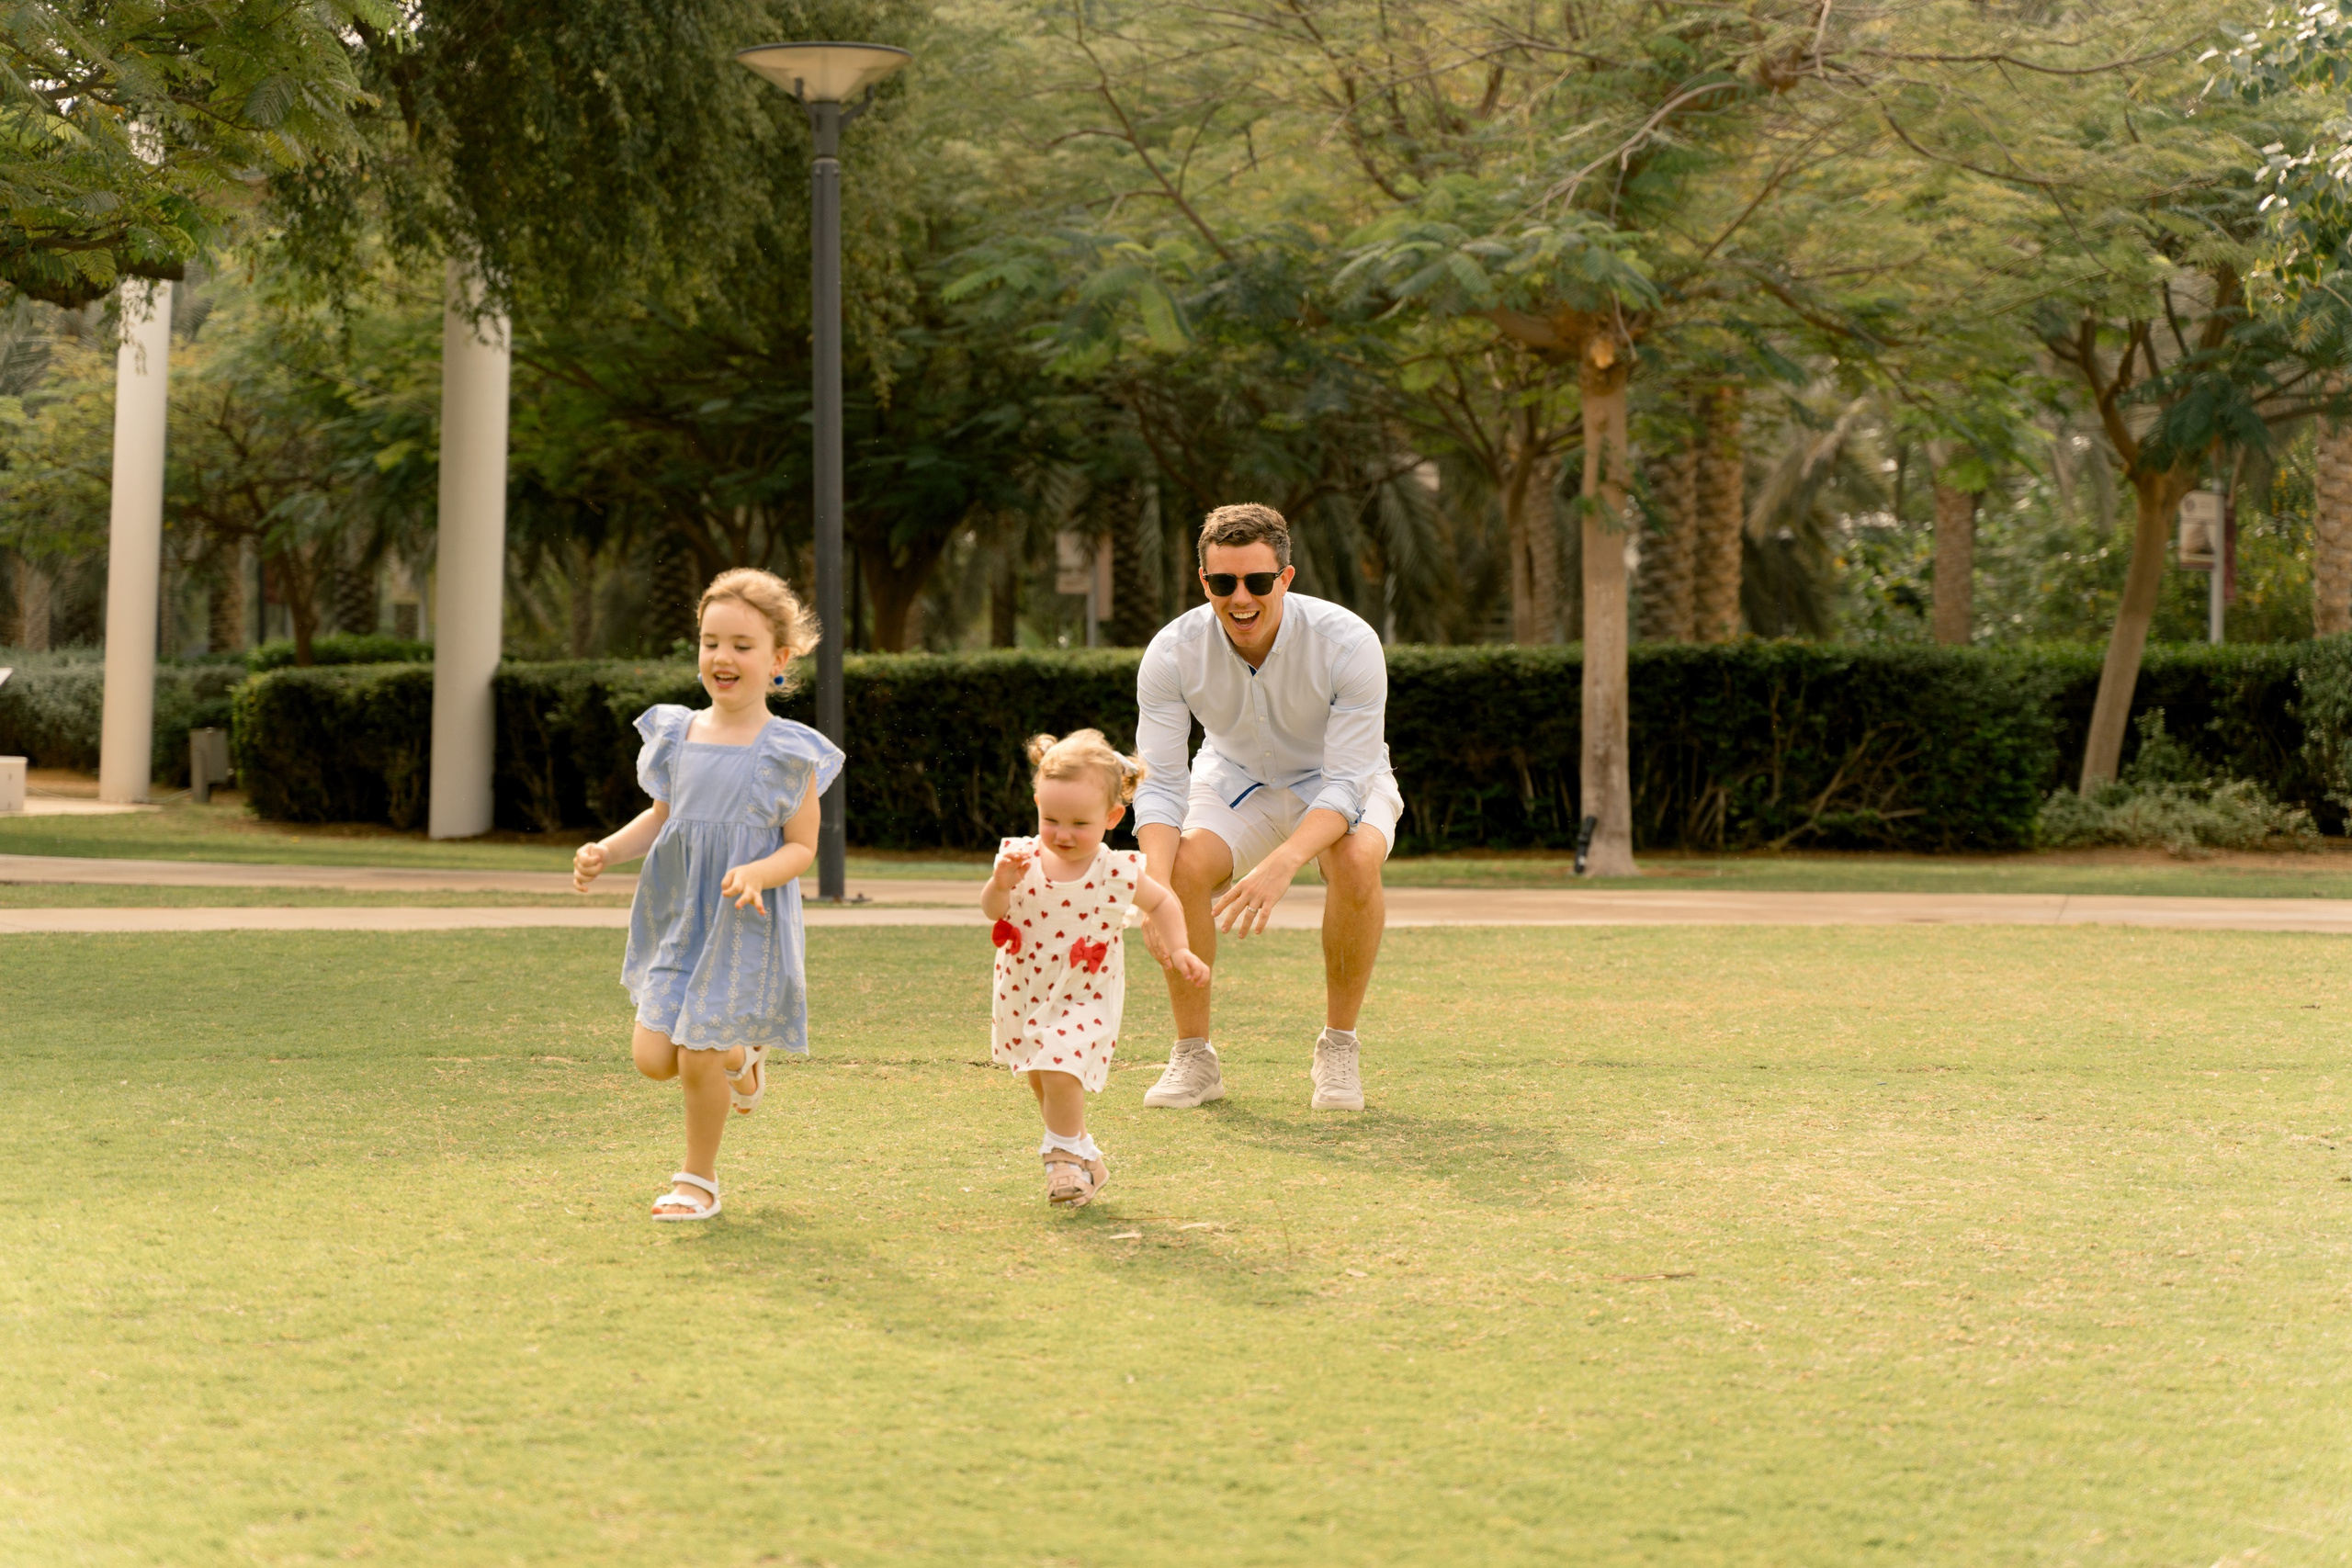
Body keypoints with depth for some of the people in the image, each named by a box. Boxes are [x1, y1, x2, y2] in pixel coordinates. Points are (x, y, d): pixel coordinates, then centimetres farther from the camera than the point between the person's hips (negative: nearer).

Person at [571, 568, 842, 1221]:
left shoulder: (789, 752, -10)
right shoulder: (676, 734, 4)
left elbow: (801, 846, -7)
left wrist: (759, 873, -27)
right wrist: (606, 851, 0)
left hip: (746, 925, -5)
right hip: (677, 918, 5)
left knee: (697, 1061, -4)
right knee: (652, 1057, 0)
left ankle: (698, 1180, 19)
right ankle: (740, 1056, 33)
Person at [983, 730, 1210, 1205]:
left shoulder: (1117, 873, -15)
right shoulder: (1024, 858, -14)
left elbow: (1163, 903, 3)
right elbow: (992, 911, -20)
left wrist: (1178, 951, -5)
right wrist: (1000, 884, -39)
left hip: (1083, 998, -4)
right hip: (1025, 991, 4)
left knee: (1061, 1071, -21)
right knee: (1040, 1078, 20)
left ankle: (1067, 1154, 2)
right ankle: (1080, 1153, 44)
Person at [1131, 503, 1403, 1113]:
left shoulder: (1347, 642, -31)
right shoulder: (1173, 651, -24)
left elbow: (1346, 782, -32)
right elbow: (1160, 782, -23)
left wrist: (1281, 865, -49)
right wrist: (1154, 881, -43)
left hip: (1335, 783, -2)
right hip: (1233, 777, 2)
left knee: (1356, 861, -35)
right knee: (1183, 868, -29)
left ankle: (1339, 1046, -14)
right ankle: (1193, 1057, -9)